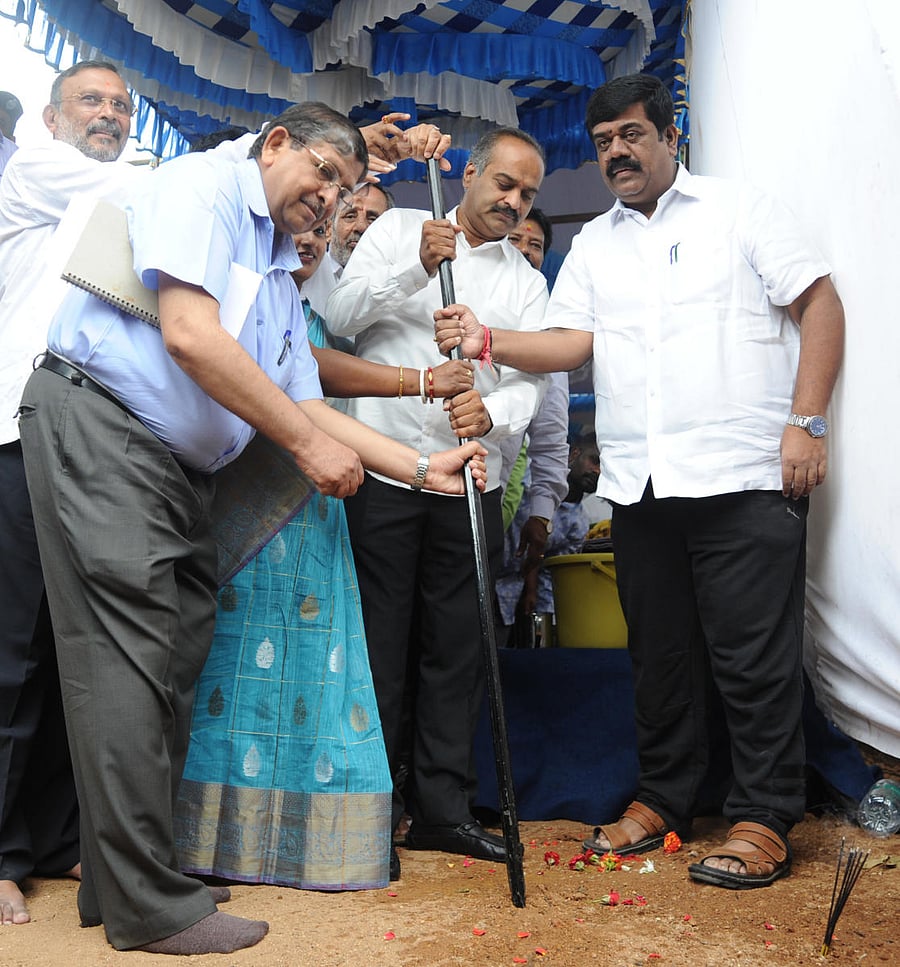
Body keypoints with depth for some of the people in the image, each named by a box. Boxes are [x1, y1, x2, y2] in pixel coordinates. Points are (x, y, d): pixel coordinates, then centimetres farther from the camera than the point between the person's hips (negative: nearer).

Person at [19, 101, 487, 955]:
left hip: (183, 465, 9)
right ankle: (148, 905, 0)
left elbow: (305, 405, 18)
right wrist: (307, 443, -14)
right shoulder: (203, 185, -3)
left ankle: (121, 879, 18)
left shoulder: (281, 275, 22)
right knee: (132, 659, -9)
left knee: (176, 658, 6)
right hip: (98, 427, -9)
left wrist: (424, 468, 10)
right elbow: (189, 335, -19)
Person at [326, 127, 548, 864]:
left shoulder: (527, 281, 16)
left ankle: (441, 807, 18)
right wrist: (417, 268, -16)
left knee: (456, 647, 7)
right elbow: (341, 315, -3)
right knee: (378, 642, 2)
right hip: (384, 467, -3)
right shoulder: (398, 228, 8)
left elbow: (530, 380, 3)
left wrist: (494, 410, -20)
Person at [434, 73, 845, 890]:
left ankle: (764, 819, 13)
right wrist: (489, 342, -10)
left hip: (744, 478, -4)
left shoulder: (741, 211, 6)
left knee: (753, 655, -1)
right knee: (658, 651, 13)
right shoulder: (593, 244, 18)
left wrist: (807, 422, -9)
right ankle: (664, 796, 28)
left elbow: (820, 303, 1)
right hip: (640, 485, 5)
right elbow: (573, 342, 8)